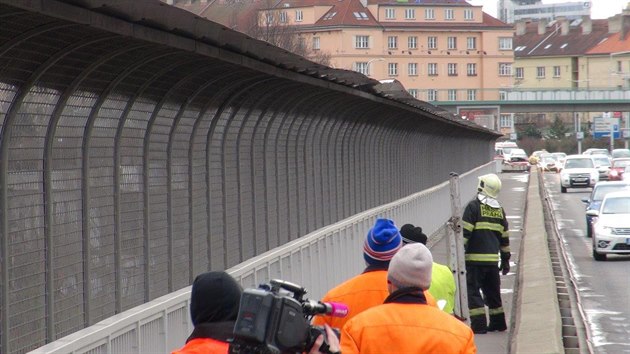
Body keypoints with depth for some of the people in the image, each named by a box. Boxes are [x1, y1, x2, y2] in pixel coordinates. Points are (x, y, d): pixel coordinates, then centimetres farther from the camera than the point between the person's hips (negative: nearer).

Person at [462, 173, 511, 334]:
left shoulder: (474, 206, -7)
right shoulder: (499, 210, 12)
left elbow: (465, 232, -13)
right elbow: (505, 237, 16)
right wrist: (506, 259, 22)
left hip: (475, 257, -6)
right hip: (493, 259, 6)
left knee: (473, 290, -2)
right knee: (493, 291, 17)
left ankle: (479, 324, -8)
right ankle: (498, 322, 22)